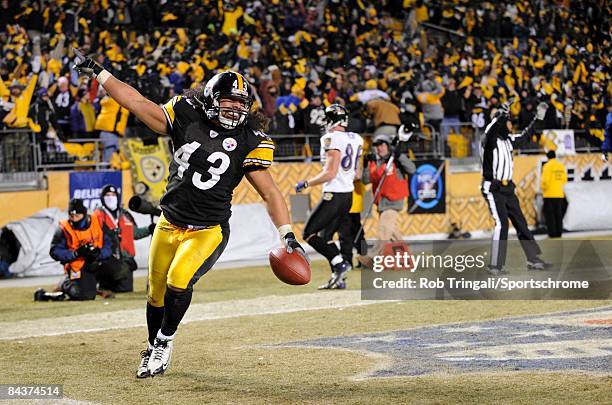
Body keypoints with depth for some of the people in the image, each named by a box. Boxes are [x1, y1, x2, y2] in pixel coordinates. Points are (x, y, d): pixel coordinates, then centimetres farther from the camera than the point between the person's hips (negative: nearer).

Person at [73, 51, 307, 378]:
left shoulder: (248, 142, -8)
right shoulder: (186, 119, -5)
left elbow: (269, 192, -8)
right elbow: (137, 103, -3)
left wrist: (288, 235, -17)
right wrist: (97, 72, -5)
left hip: (208, 230, -3)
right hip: (169, 225, 3)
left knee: (179, 281, -22)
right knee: (156, 292, 10)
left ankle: (165, 341, 3)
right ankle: (153, 350, 34)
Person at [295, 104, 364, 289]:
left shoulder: (332, 139, -15)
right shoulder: (356, 139, 11)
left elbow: (330, 173, -19)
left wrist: (306, 183, -10)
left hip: (333, 195, -9)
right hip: (349, 194, 9)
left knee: (309, 234, -3)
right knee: (326, 236, 16)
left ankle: (339, 263, -14)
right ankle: (338, 278, 10)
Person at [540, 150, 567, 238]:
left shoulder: (547, 166, -11)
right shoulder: (561, 166, 6)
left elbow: (545, 180, -17)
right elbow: (564, 179, 10)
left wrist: (543, 188, 1)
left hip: (549, 194, -6)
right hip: (559, 194, 6)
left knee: (549, 214, 0)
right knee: (558, 214, 12)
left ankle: (552, 232, -4)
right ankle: (559, 232, 12)